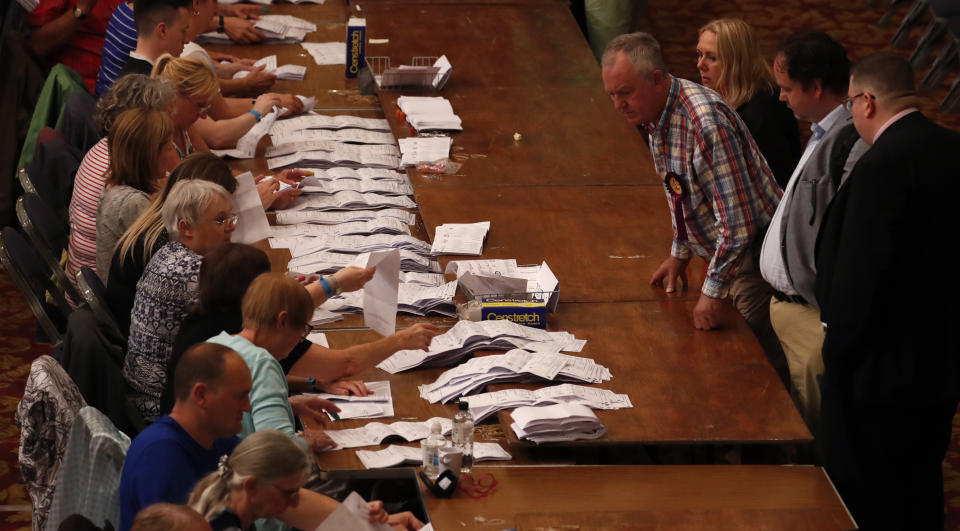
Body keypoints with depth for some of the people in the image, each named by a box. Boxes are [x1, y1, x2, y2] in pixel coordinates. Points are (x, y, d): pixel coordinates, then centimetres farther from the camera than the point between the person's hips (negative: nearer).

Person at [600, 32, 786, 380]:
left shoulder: (705, 123, -30)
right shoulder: (654, 114, 0)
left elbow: (737, 224, -28)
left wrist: (713, 291, -21)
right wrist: (680, 253, 22)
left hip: (754, 256, -9)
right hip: (724, 255, 9)